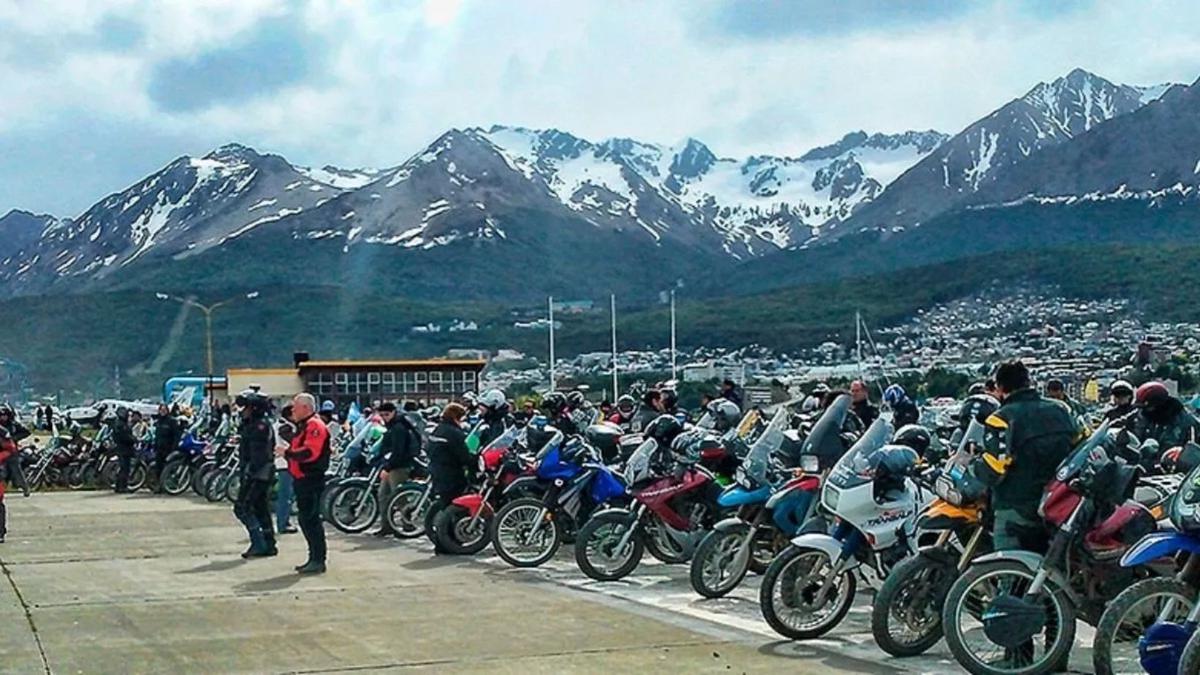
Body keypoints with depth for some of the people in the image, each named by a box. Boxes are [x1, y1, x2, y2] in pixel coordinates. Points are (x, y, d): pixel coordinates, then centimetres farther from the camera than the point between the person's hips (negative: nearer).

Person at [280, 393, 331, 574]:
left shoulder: (315, 426, -13)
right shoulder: (304, 426, 21)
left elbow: (310, 452, -25)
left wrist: (288, 453, -20)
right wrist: (288, 452, 10)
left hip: (311, 480, -11)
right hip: (303, 479, 11)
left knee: (311, 519, -10)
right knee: (306, 520, 13)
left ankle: (318, 561, -8)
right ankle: (314, 558, 20)